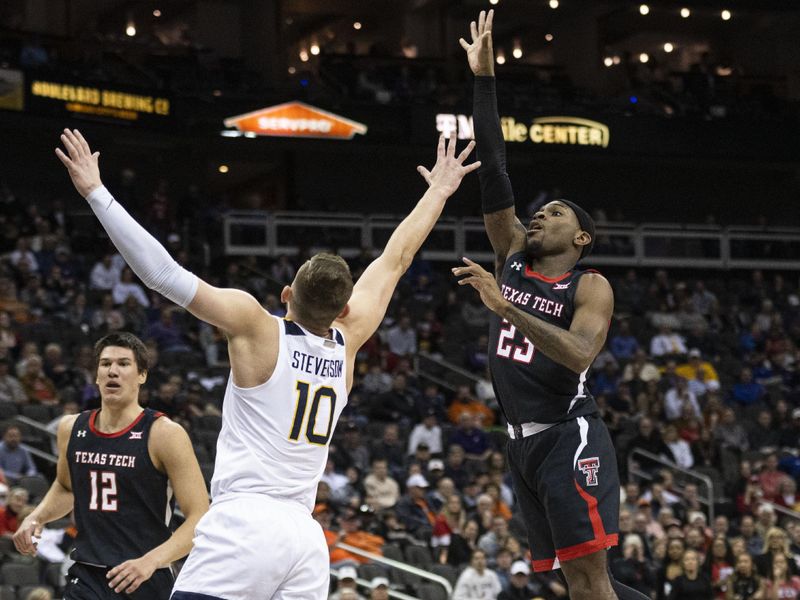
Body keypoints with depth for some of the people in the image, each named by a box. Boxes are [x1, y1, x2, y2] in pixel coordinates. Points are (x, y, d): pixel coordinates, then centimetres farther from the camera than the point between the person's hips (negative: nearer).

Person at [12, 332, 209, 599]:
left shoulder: (164, 434, -9)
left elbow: (200, 518, -13)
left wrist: (150, 561, -26)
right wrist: (36, 518, 10)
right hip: (86, 578, 4)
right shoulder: (71, 429, 7)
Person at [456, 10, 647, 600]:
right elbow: (493, 171, 10)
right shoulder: (513, 256, 13)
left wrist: (503, 306, -27)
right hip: (525, 442, 7)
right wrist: (484, 79, 5)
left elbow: (580, 354, -23)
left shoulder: (591, 286, -4)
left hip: (570, 438, -7)